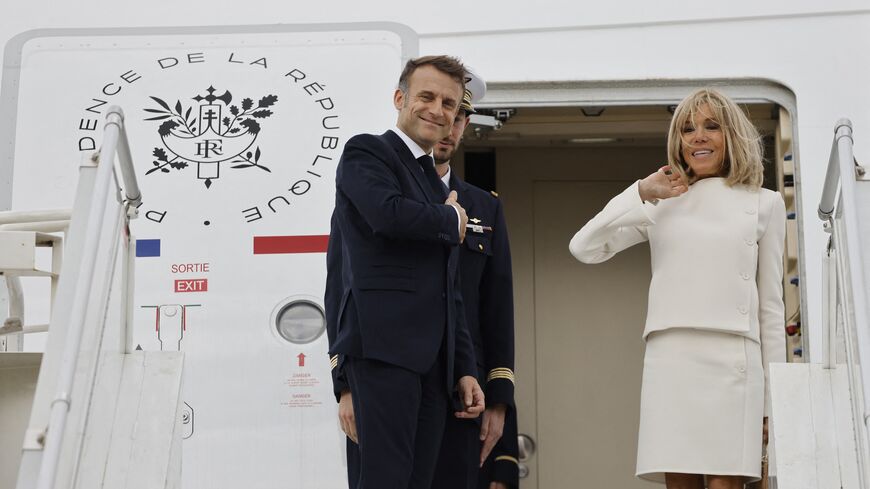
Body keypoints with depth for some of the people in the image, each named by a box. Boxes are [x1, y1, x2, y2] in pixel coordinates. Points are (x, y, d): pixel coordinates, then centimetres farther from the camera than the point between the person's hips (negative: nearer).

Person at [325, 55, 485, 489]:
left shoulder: (437, 189, 27)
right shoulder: (366, 153, 4)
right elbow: (391, 214, -19)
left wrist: (464, 369, 19)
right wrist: (452, 220, 0)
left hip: (432, 362, 8)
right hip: (382, 347, -7)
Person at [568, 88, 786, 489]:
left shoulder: (763, 204, 13)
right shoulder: (663, 206, 16)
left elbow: (770, 304, 11)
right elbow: (584, 248, 7)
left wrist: (773, 396, 6)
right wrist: (641, 192, 4)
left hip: (733, 361, -1)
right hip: (669, 361, 2)